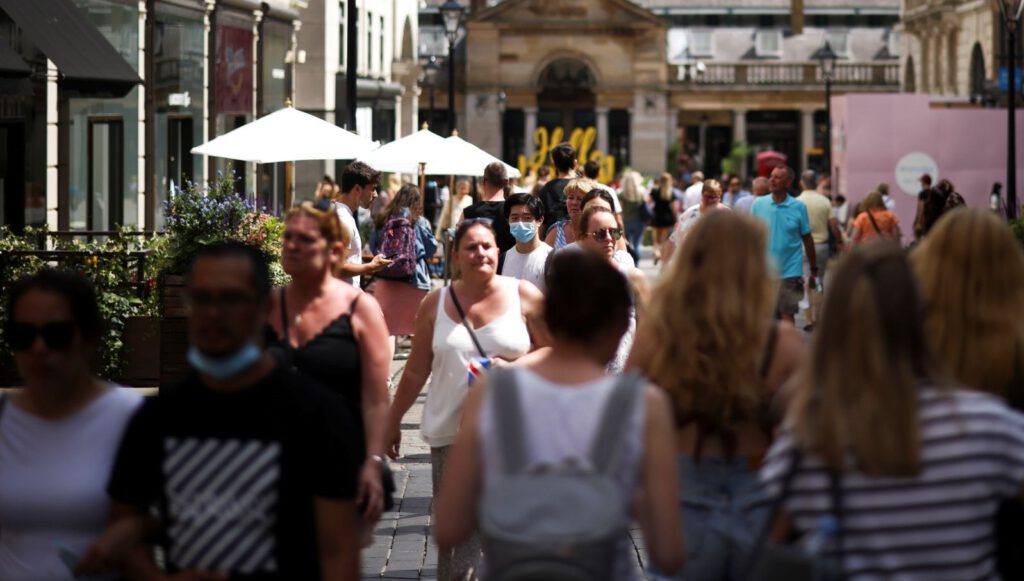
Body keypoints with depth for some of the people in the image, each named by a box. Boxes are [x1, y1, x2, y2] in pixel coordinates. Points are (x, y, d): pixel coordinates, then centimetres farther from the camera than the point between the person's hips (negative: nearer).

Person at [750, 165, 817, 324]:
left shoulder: (798, 207, -2)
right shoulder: (758, 204, 1)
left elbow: (807, 239, 4)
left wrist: (814, 270, 6)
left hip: (789, 271, -2)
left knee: (787, 316, -4)